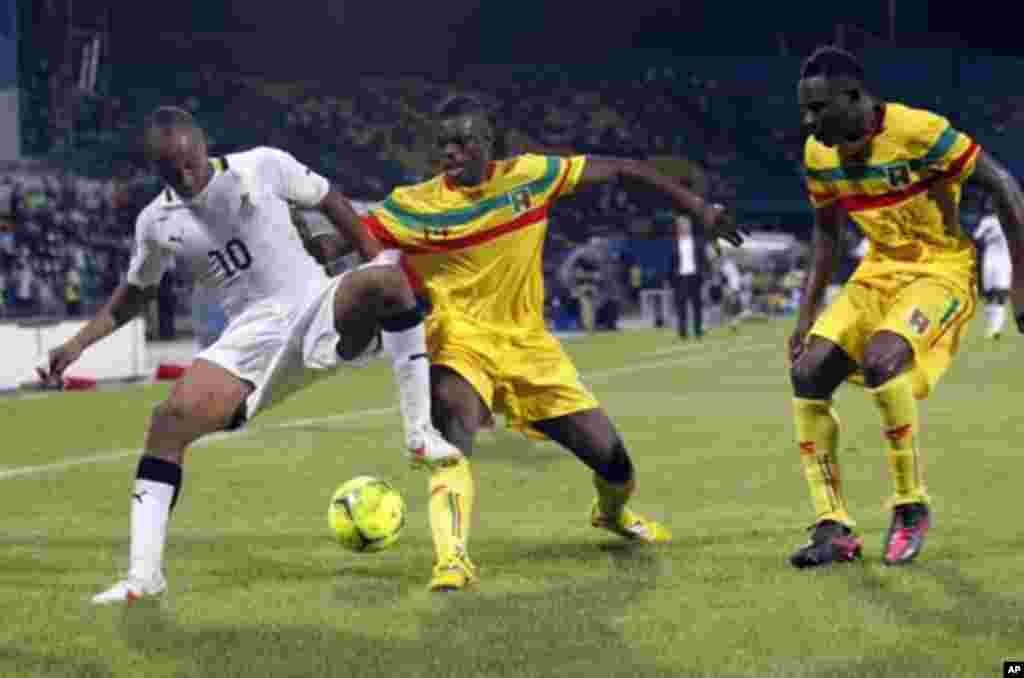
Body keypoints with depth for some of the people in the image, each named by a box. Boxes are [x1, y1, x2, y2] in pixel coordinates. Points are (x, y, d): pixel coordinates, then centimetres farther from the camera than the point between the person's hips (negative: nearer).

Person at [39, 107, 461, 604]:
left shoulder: (262, 166, -3)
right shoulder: (156, 222, 6)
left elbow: (328, 201, 11)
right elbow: (136, 291, 23)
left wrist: (378, 267, 7)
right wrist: (78, 343, 13)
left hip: (318, 308, -2)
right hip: (252, 339, 2)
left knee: (387, 280, -35)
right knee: (169, 421, -19)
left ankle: (419, 435, -27)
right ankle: (143, 576, -15)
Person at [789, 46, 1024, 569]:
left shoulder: (918, 131, -24)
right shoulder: (819, 154, -4)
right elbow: (826, 232, 13)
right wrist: (807, 315, 8)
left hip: (942, 269, -7)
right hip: (880, 269, 7)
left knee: (882, 359, -32)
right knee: (807, 372, -10)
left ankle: (911, 507, -12)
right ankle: (833, 528, -3)